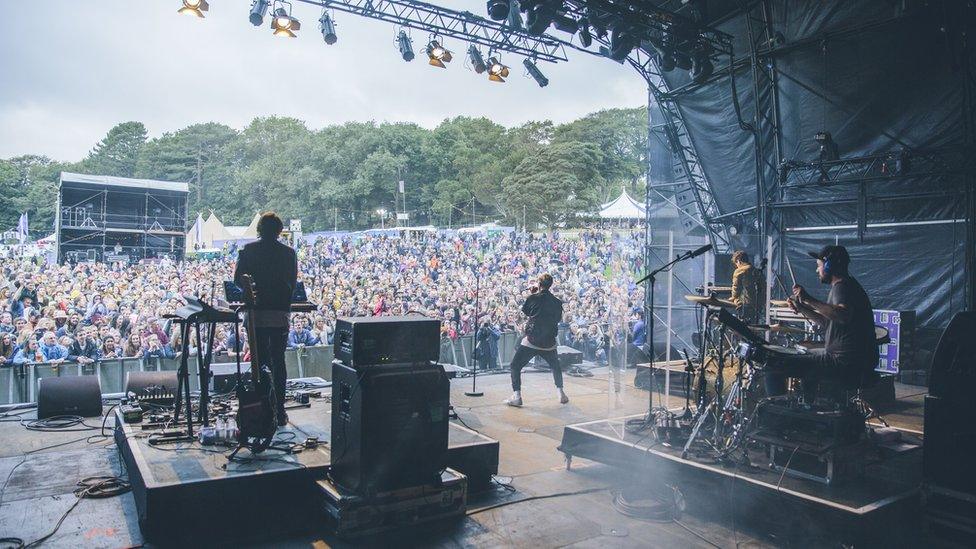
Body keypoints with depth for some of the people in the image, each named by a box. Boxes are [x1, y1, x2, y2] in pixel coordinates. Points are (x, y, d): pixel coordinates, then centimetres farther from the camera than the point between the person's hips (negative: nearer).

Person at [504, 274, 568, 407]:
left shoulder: (533, 298, -7)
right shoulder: (557, 302, 2)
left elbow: (525, 311, 11)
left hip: (532, 341, -3)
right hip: (549, 342, 3)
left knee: (515, 366, 8)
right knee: (556, 367, 27)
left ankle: (517, 396, -1)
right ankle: (561, 394, 25)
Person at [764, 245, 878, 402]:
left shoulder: (842, 288, -15)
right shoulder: (845, 286, 17)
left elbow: (844, 316, -37)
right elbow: (829, 322, 27)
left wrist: (809, 300, -34)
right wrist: (802, 309, 18)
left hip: (845, 365, -11)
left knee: (773, 365, -14)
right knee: (807, 364, 38)